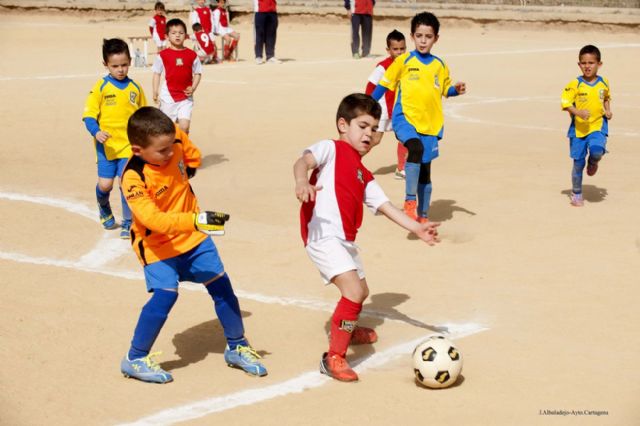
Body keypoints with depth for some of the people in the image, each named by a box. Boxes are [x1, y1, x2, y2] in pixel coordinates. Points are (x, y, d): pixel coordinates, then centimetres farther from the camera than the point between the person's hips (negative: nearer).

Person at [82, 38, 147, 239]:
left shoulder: (135, 88, 5)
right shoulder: (101, 87, -4)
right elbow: (89, 114, -7)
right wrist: (96, 132, -23)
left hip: (128, 145, 1)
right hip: (106, 144, -1)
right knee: (105, 184, 0)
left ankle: (128, 223, 6)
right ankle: (104, 210, 33)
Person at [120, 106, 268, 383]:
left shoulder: (175, 140, -12)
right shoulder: (133, 178, -29)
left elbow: (193, 156, 14)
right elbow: (153, 218, -40)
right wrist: (196, 221, -49)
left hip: (193, 236, 6)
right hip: (158, 246, -6)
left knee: (221, 286, 6)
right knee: (165, 296, -18)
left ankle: (236, 348, 25)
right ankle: (135, 360, 1)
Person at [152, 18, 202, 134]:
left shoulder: (192, 55, 1)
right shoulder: (163, 55, -2)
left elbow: (197, 73, 8)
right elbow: (157, 73, 4)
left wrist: (193, 88, -8)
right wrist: (155, 92, -3)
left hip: (185, 97, 0)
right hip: (168, 95, 0)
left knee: (184, 126, -10)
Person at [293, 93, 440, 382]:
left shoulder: (364, 176, 23)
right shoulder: (331, 149, 0)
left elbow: (384, 206, 20)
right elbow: (304, 161, -19)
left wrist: (416, 228, 8)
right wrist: (302, 182, -42)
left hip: (345, 241, 10)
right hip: (323, 236, -10)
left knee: (361, 292, 28)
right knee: (354, 291, -22)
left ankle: (346, 329, 59)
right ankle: (334, 357, -14)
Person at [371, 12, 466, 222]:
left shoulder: (440, 65, 9)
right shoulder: (403, 61, 0)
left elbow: (445, 89, 19)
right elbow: (384, 84, 5)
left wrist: (457, 90, -3)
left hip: (430, 124, 4)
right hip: (405, 118, -4)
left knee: (425, 169, 9)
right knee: (416, 148, -33)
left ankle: (423, 216, 22)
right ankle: (410, 201, -28)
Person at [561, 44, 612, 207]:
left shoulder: (604, 83, 4)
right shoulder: (575, 84, -7)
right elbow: (566, 103, -10)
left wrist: (608, 110, 5)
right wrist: (578, 112, -25)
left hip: (598, 126, 1)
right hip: (579, 128, -1)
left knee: (597, 150, -29)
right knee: (578, 163, 3)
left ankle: (593, 162, 9)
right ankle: (576, 194, 22)